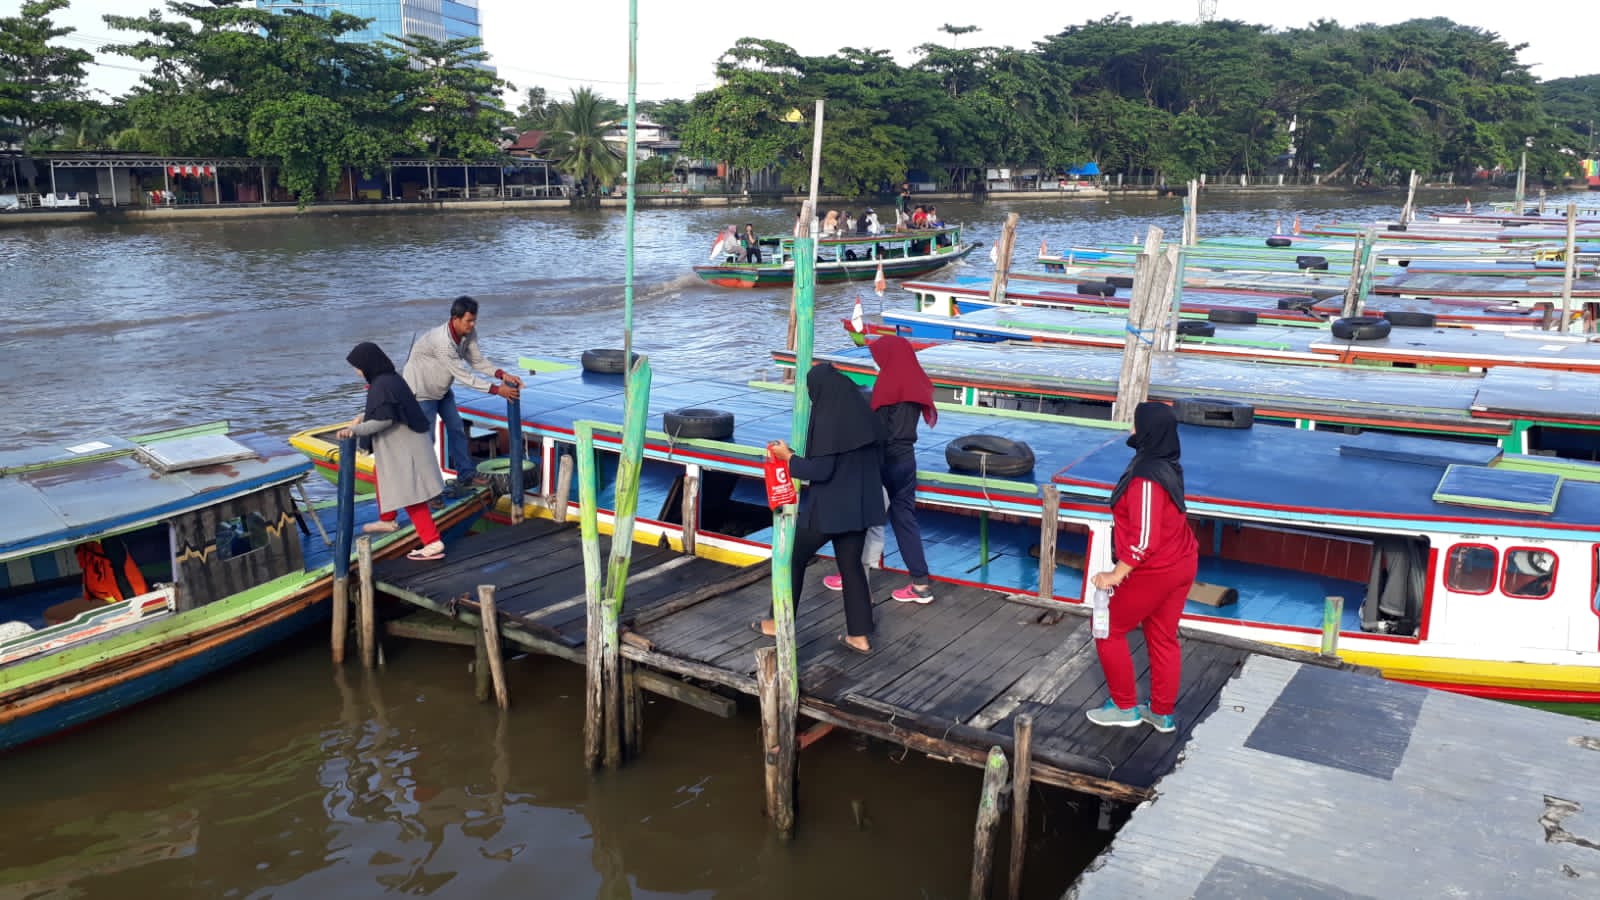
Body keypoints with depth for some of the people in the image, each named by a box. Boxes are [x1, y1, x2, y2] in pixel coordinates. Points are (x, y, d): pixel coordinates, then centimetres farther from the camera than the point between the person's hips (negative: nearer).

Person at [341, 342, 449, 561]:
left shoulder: (382, 385, -21)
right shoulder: (390, 379, 8)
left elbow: (383, 419, -25)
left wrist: (355, 430, -25)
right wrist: (362, 417, 17)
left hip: (403, 448, -11)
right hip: (402, 444, 11)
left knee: (410, 495, -8)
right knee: (381, 476, 30)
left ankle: (433, 543, -10)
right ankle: (387, 520, 48)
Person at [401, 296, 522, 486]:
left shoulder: (469, 333, -13)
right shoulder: (443, 342, -38)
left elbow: (477, 361, -7)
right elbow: (464, 375, -36)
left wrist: (502, 374, -24)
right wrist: (497, 390, -38)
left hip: (442, 387, 9)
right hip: (421, 388, -8)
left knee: (456, 427, 11)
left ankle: (465, 474, 21)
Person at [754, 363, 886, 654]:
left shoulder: (828, 420, -19)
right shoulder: (863, 414, 4)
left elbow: (820, 470, -20)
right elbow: (877, 461, 11)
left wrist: (789, 458, -7)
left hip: (828, 508, -7)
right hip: (858, 505, 7)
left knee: (793, 558, 11)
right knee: (852, 566, 14)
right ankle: (860, 635, 16)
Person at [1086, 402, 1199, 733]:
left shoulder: (1147, 478, -27)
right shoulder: (1168, 467, 3)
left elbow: (1144, 540, -28)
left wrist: (1115, 575, -20)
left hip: (1154, 571, -9)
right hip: (1181, 563, 9)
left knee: (1108, 629, 9)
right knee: (1163, 637, 19)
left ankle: (1125, 707, 20)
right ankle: (1162, 713, 30)